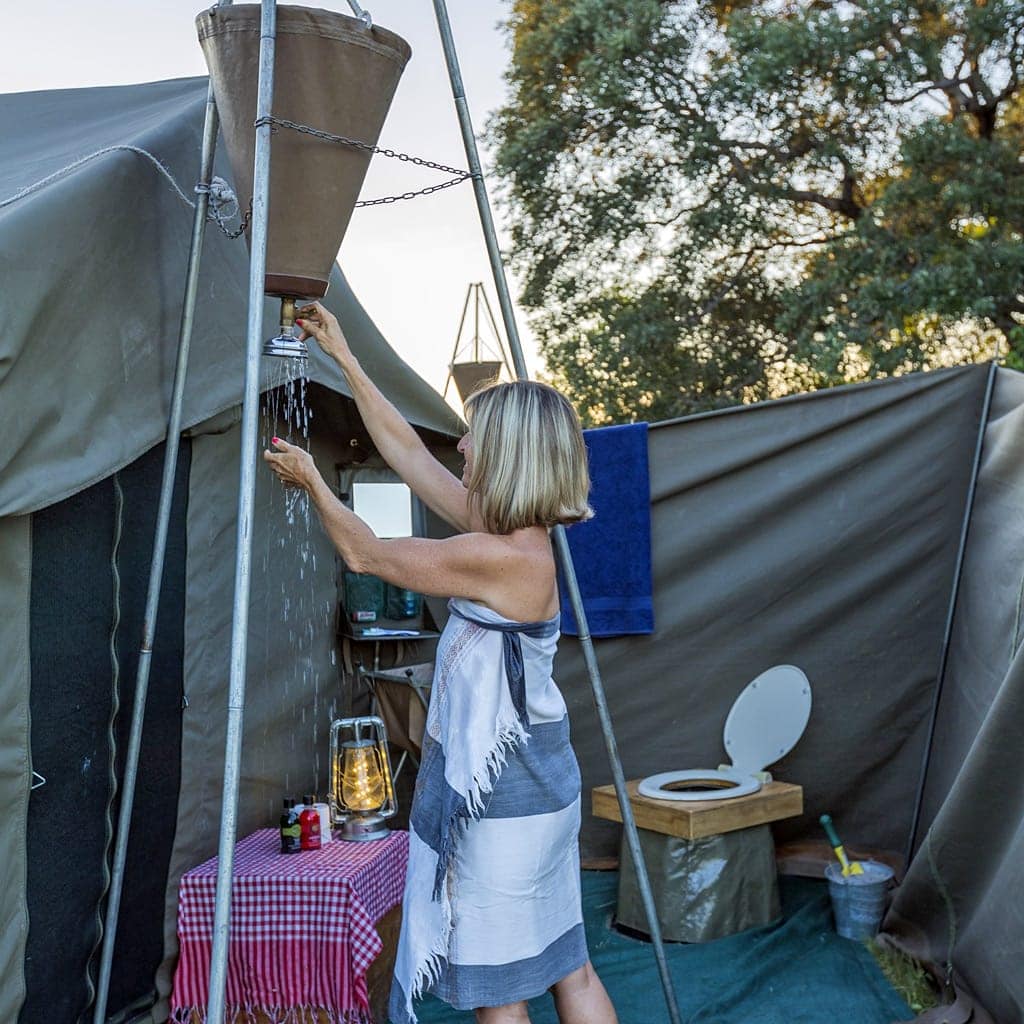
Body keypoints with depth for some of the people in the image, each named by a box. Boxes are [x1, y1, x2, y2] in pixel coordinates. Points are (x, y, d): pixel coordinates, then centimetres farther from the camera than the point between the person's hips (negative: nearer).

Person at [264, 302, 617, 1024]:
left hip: (498, 797, -9)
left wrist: (312, 481, 5)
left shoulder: (499, 556, -22)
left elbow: (365, 554, -11)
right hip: (539, 784, 9)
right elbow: (409, 452, 10)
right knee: (567, 966, 18)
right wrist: (343, 356, 14)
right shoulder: (514, 531, 4)